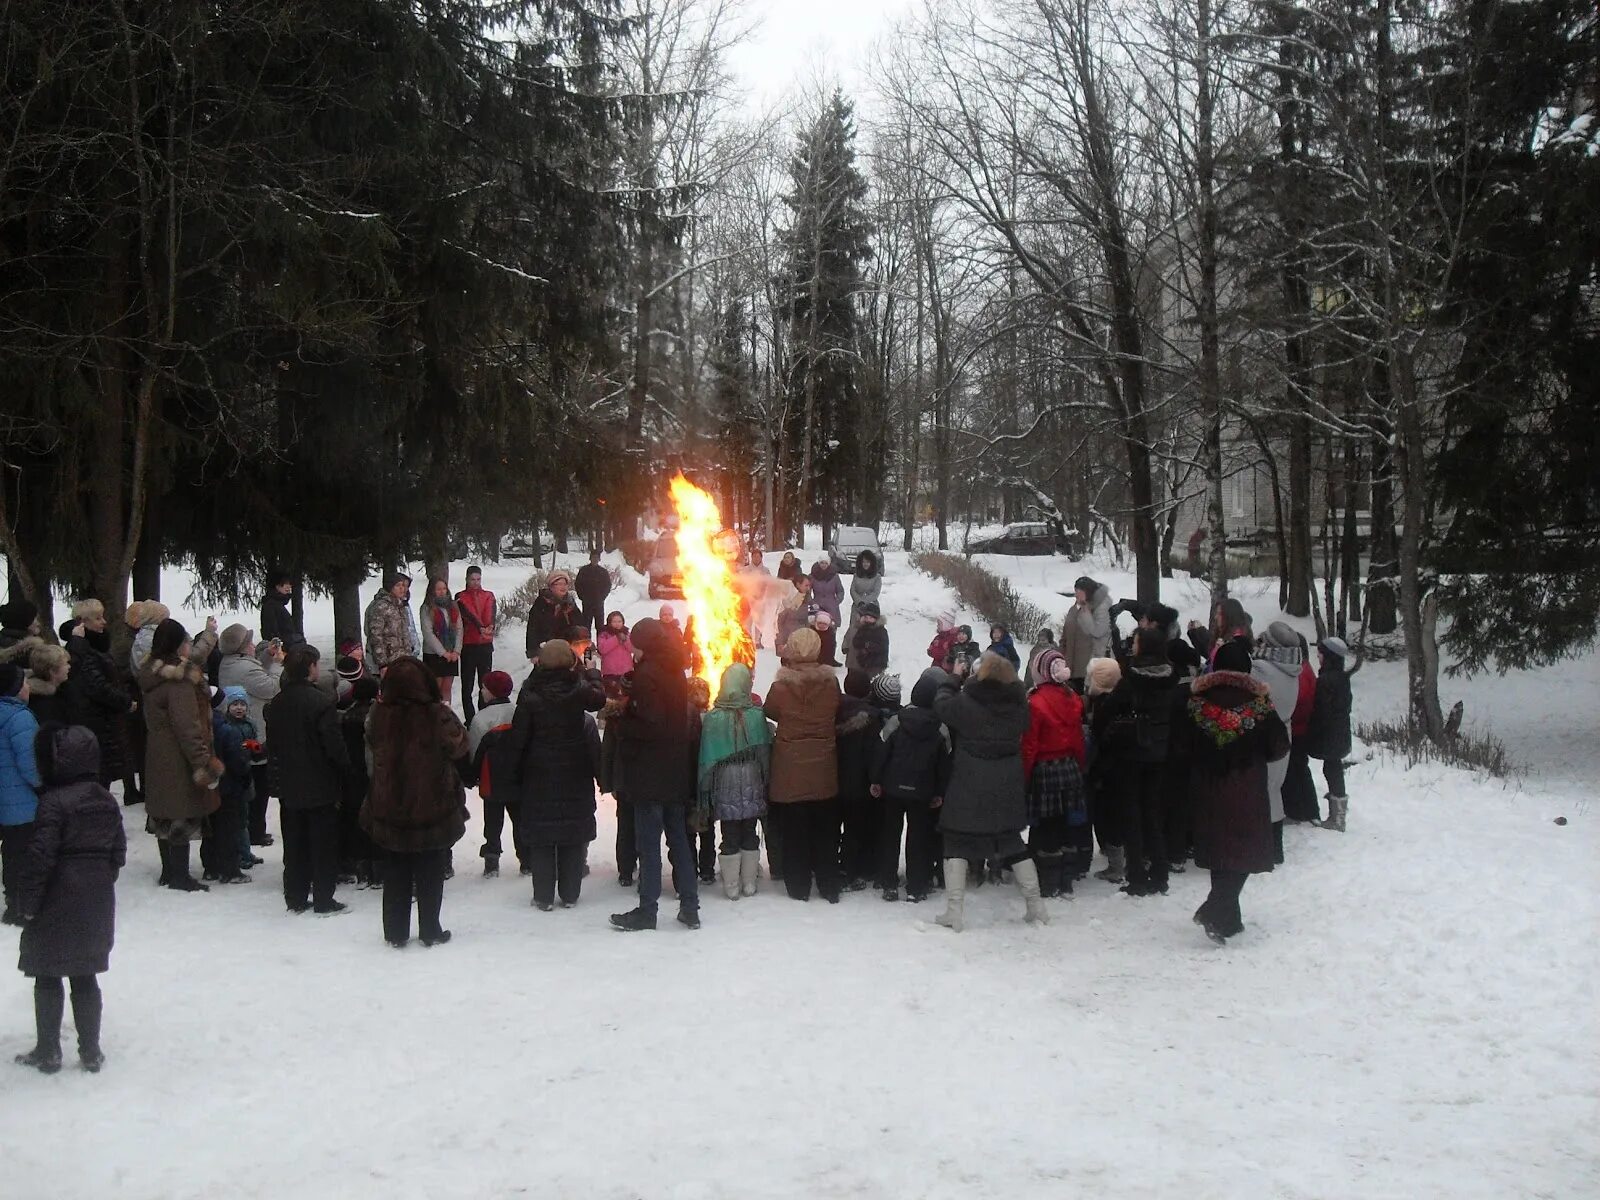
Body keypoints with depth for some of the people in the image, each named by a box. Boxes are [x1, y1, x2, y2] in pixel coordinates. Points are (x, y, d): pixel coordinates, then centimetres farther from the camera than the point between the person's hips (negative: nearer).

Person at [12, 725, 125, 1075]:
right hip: (97, 903, 6)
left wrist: (26, 904, -9)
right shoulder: (107, 801, 5)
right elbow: (118, 852, 10)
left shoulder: (54, 802, -16)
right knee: (85, 977, 12)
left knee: (47, 978, 7)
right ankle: (91, 1052, 15)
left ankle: (48, 1052, 13)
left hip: (58, 905, -6)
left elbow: (40, 858, -18)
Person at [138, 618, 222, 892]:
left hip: (158, 758, 10)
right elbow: (187, 727, -25)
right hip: (178, 761, -10)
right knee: (183, 815, -3)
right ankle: (180, 876, 2)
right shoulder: (179, 682, -21)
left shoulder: (156, 674, 8)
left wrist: (209, 636, 39)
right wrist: (205, 764, -23)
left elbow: (194, 659, 29)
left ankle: (169, 871, 25)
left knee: (165, 813, 16)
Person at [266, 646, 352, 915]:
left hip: (289, 788, 6)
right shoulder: (320, 701, -18)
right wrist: (345, 775, -4)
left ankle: (295, 898, 18)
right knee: (324, 844, 2)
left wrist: (278, 780, 18)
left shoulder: (276, 704, 4)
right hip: (320, 787, -6)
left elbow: (272, 746, 11)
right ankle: (323, 900, 5)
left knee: (294, 844, 13)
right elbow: (335, 744, -17)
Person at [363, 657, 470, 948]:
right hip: (434, 811, -2)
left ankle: (396, 933, 19)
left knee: (395, 875, 14)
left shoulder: (379, 717, -11)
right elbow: (459, 749, -3)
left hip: (388, 812, 2)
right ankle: (430, 932, 19)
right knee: (430, 875, 12)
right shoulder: (438, 717, -19)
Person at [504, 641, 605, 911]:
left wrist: (510, 779, -1)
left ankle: (544, 896, 6)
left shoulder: (530, 695, -10)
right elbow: (599, 699, 17)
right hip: (575, 777, 1)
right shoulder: (579, 688, -7)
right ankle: (569, 894, 12)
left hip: (539, 777, -1)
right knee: (574, 838, 9)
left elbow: (517, 739, -6)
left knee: (541, 840, 5)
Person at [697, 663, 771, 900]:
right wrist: (766, 781, 10)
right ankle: (749, 883, 17)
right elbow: (766, 752, -1)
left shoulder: (712, 718, -10)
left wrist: (704, 791, 1)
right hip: (752, 782, 1)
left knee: (730, 836, 5)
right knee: (749, 833, 12)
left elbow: (707, 758, -6)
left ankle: (731, 885, 9)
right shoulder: (757, 715, -7)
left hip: (725, 784, -1)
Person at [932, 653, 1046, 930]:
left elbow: (941, 704, -2)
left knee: (957, 844, 7)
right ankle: (1035, 906, 18)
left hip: (968, 789, -4)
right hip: (1007, 790, 4)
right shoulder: (1018, 704, -5)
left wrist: (955, 677, 13)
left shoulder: (967, 702, -17)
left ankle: (954, 911, 1)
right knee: (1012, 843, 17)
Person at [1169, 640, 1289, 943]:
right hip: (1248, 796, -3)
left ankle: (1227, 918, 20)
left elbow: (1179, 750, 0)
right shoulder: (1258, 705, -8)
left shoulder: (1196, 703, -3)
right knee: (1244, 853, 1)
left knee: (1220, 851, 15)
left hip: (1208, 793, 3)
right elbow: (1279, 747, -1)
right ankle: (1215, 913, -15)